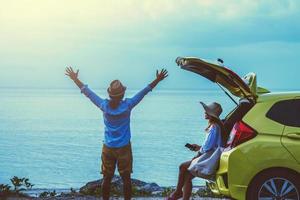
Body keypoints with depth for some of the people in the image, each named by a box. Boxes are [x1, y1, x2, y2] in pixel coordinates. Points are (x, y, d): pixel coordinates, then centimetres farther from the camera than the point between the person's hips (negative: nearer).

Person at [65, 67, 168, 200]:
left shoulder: (104, 105, -10)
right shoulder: (127, 105, -15)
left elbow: (87, 92, 0)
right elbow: (143, 92, -9)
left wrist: (75, 79, 10)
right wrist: (157, 80, -3)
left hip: (108, 148, 2)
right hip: (124, 148, -2)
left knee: (107, 178, 10)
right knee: (126, 179, 7)